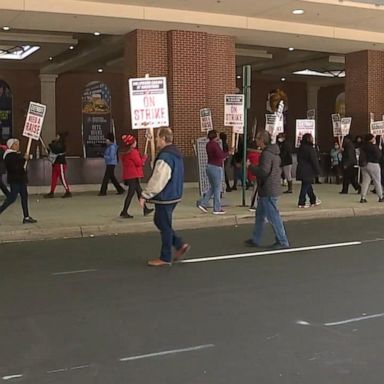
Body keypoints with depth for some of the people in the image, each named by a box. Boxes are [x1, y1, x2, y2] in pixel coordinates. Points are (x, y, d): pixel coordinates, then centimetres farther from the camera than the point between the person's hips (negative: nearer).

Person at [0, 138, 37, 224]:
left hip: (20, 179, 10)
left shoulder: (17, 154, 14)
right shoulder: (9, 156, -15)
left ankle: (26, 217, 9)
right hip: (14, 180, -10)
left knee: (24, 196, 7)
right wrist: (24, 159, -20)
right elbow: (15, 167, -24)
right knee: (12, 198, -8)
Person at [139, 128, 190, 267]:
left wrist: (145, 195, -16)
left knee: (165, 226, 1)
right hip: (173, 195, 10)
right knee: (160, 222, 20)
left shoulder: (165, 157, -22)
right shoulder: (176, 153, 11)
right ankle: (180, 245, 19)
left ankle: (165, 258, 12)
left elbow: (157, 180, -24)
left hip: (165, 197, -10)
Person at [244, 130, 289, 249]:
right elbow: (278, 170, 19)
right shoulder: (274, 153, 13)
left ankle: (282, 241, 3)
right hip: (273, 188, 10)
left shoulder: (266, 154, -18)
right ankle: (255, 240, 25)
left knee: (273, 217, -3)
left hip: (268, 191, -10)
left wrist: (251, 167, -11)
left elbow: (263, 172, -25)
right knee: (260, 215, 17)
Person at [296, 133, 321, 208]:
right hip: (308, 172, -9)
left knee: (307, 186, 16)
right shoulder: (310, 149, -16)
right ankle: (301, 203, -3)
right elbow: (314, 161, -16)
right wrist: (317, 171, -8)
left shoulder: (300, 148, 11)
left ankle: (313, 201, 26)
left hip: (301, 170, 9)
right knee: (305, 186, -4)